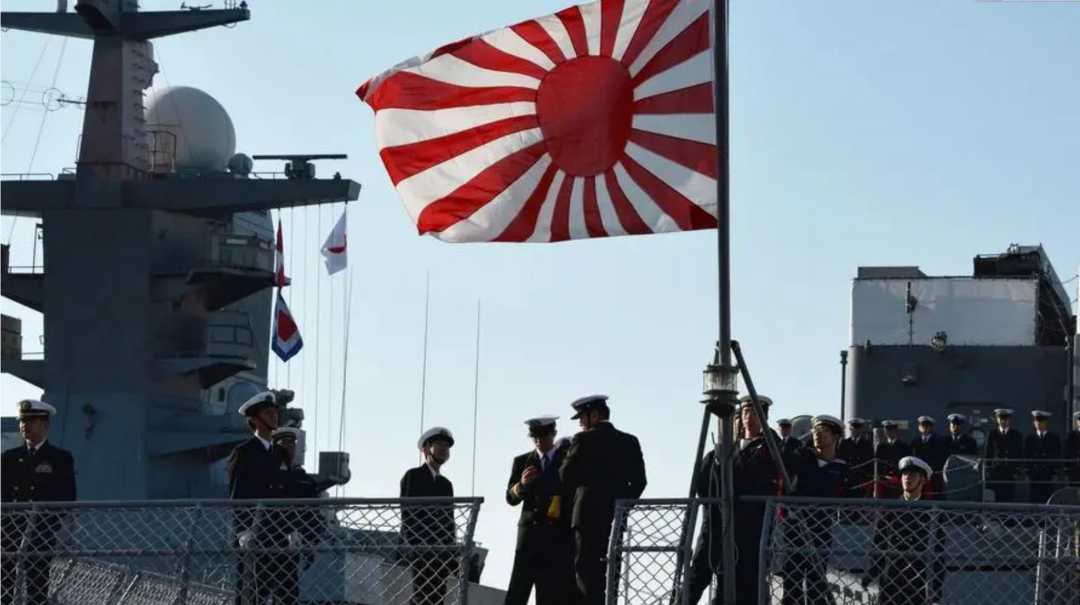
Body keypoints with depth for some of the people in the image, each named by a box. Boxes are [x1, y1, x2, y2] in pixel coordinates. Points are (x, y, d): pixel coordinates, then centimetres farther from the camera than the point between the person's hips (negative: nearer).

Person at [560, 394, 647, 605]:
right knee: (609, 572, 10)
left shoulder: (584, 440, -6)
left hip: (590, 515, -6)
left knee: (587, 571, -4)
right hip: (618, 516, 6)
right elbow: (639, 481, 8)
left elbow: (566, 477, -7)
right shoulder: (630, 441, 10)